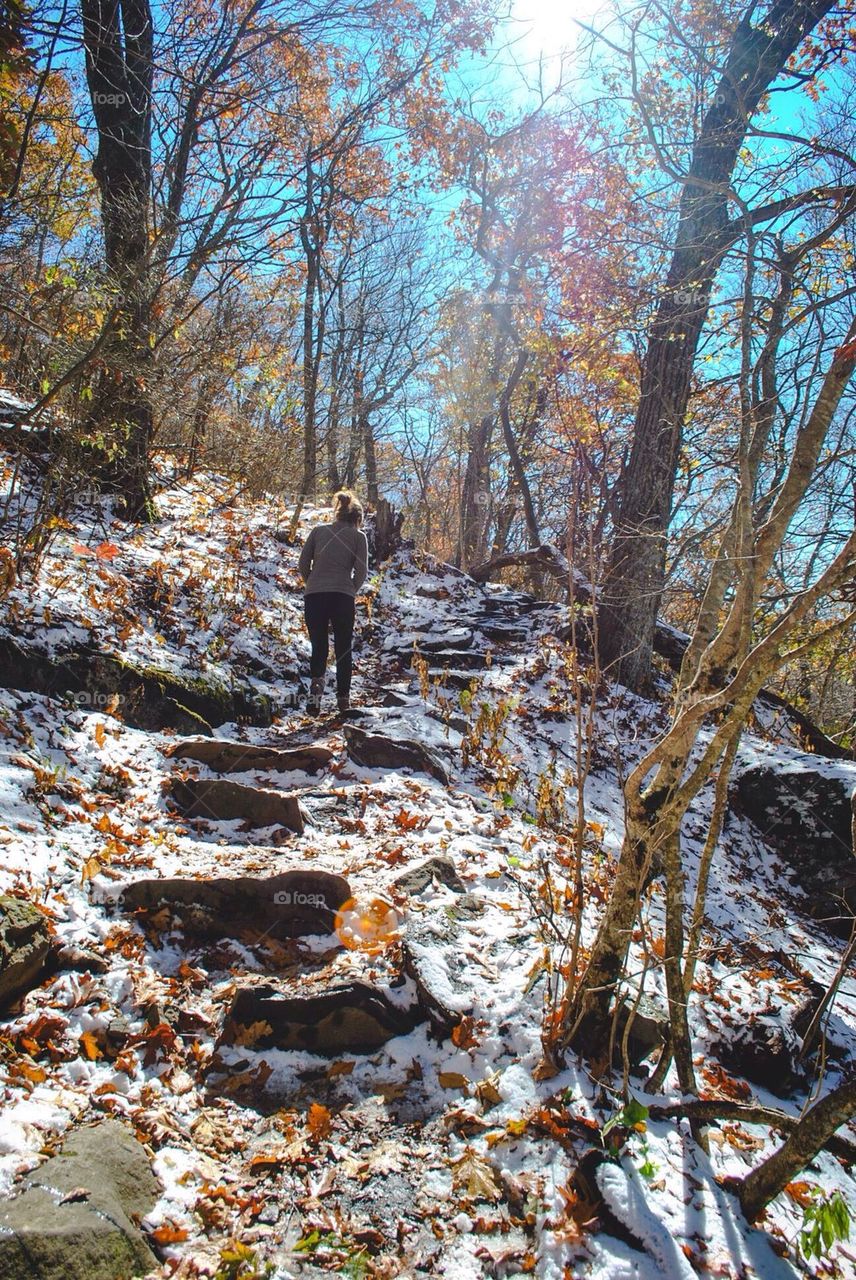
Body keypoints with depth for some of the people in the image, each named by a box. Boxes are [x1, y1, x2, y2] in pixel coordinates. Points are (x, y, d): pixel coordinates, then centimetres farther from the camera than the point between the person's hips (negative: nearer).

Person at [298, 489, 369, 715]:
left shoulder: (318, 530, 14)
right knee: (343, 649, 11)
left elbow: (303, 565, 9)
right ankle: (343, 698, 10)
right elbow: (361, 571, 1)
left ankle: (317, 682, -17)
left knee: (318, 646, 10)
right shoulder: (358, 536, 8)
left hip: (313, 596, 2)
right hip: (342, 597, -2)